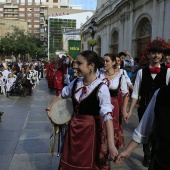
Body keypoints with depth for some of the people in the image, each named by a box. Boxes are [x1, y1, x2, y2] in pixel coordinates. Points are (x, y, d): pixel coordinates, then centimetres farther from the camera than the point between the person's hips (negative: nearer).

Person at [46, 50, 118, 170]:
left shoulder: (101, 88, -21)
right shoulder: (76, 83, -3)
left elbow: (107, 116, -27)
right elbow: (63, 94, 18)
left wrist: (111, 145, -33)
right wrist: (50, 107, 12)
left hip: (92, 129, -5)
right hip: (74, 127, 6)